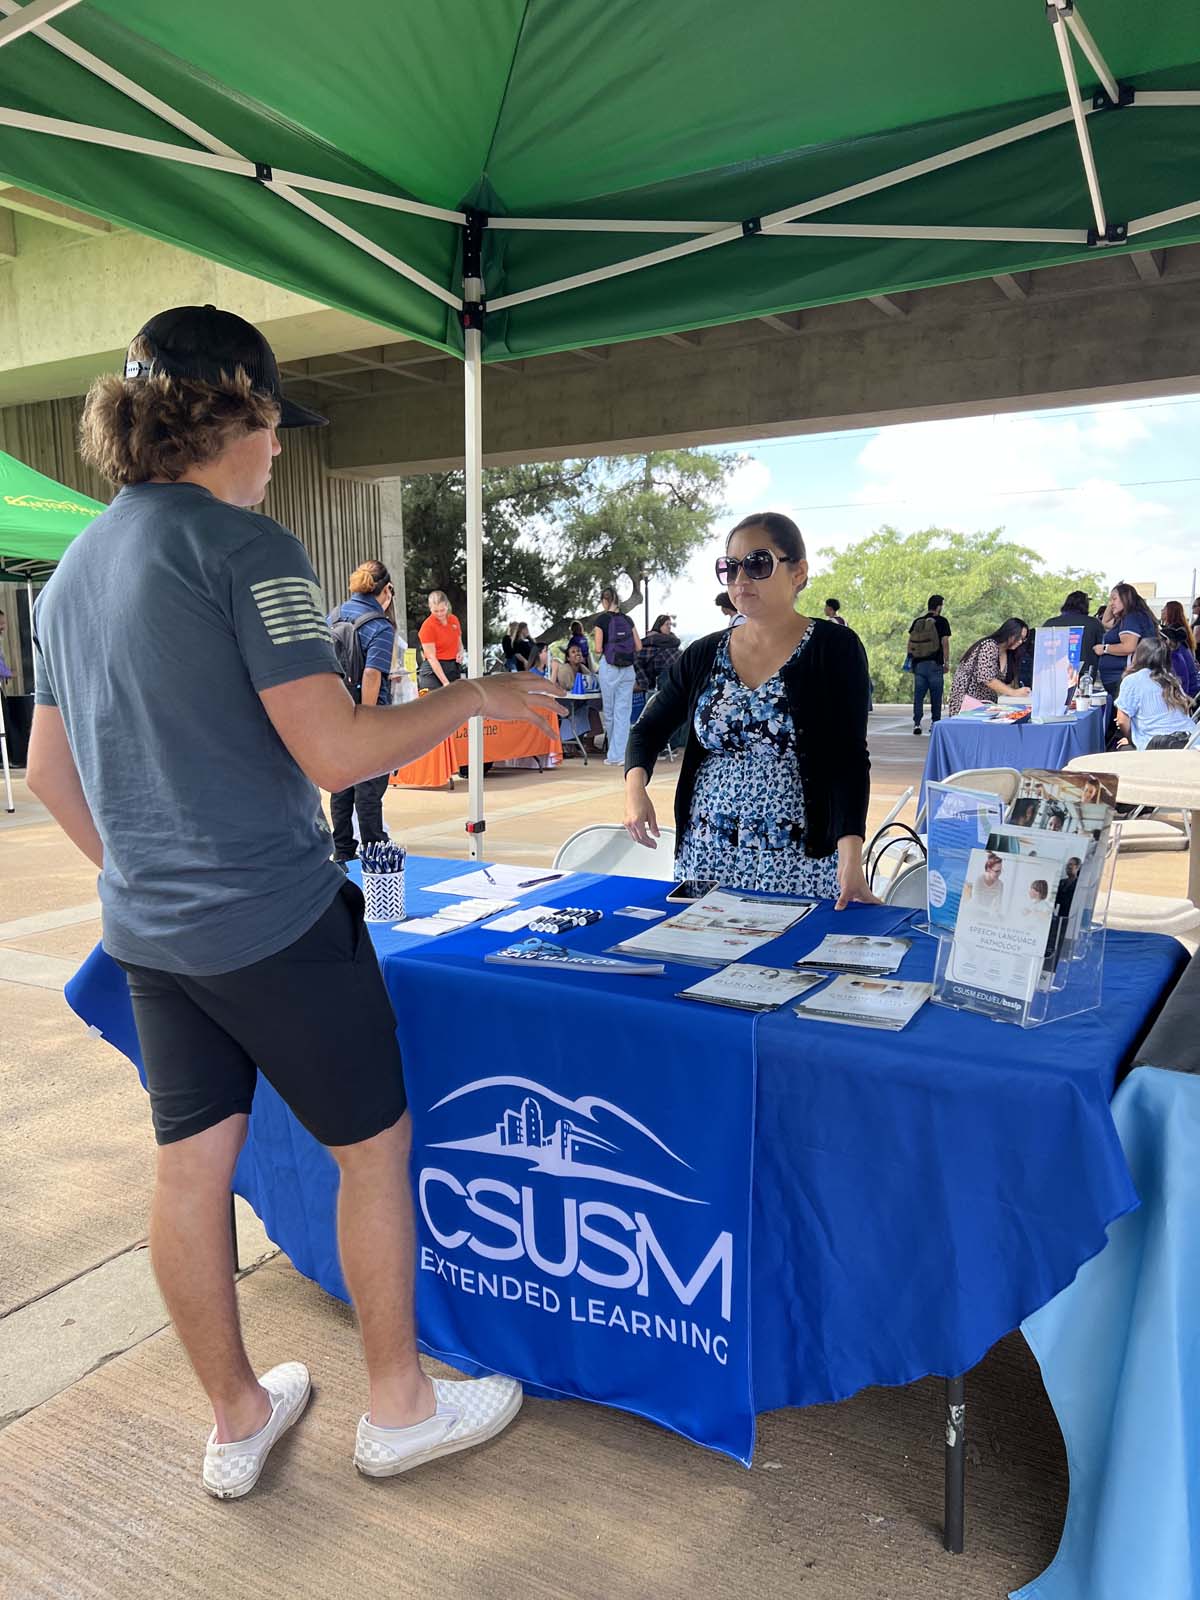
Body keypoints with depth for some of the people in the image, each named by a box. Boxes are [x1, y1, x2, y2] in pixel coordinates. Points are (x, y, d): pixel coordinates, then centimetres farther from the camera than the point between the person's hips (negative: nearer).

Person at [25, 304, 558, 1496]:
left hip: (147, 931, 8)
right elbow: (335, 752, -22)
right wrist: (475, 699, -9)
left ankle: (235, 1421, 34)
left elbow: (48, 771, 15)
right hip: (273, 923, -8)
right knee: (375, 1142, 10)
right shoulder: (245, 549, -15)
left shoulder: (73, 570, 11)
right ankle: (400, 1407, 27)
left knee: (190, 1164, 15)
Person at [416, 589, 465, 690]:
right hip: (434, 670, -5)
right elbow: (431, 657, -14)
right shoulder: (427, 626, -11)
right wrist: (445, 682, -22)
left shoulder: (454, 619, 6)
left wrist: (461, 652, -3)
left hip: (454, 668, 5)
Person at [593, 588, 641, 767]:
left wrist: (595, 640, 11)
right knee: (624, 712, 3)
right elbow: (638, 646, 7)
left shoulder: (602, 619, -6)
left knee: (609, 711, 8)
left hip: (609, 667, -4)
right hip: (628, 669, 4)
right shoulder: (627, 619, 7)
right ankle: (620, 754, -1)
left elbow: (598, 649, -9)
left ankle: (614, 755, 17)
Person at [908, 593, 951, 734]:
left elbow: (910, 641, 8)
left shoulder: (916, 621, 8)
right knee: (936, 696, 6)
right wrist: (946, 662, -3)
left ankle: (916, 723, -2)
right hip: (935, 664, -3)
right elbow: (945, 642, -7)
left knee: (918, 695, 4)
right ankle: (935, 722, 10)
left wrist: (910, 659, 15)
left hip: (918, 663, 3)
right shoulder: (941, 622, -4)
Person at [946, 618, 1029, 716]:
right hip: (970, 700, -8)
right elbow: (987, 679, -23)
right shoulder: (989, 646, -14)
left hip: (987, 702, 8)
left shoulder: (1009, 654, 12)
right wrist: (1014, 692, -23)